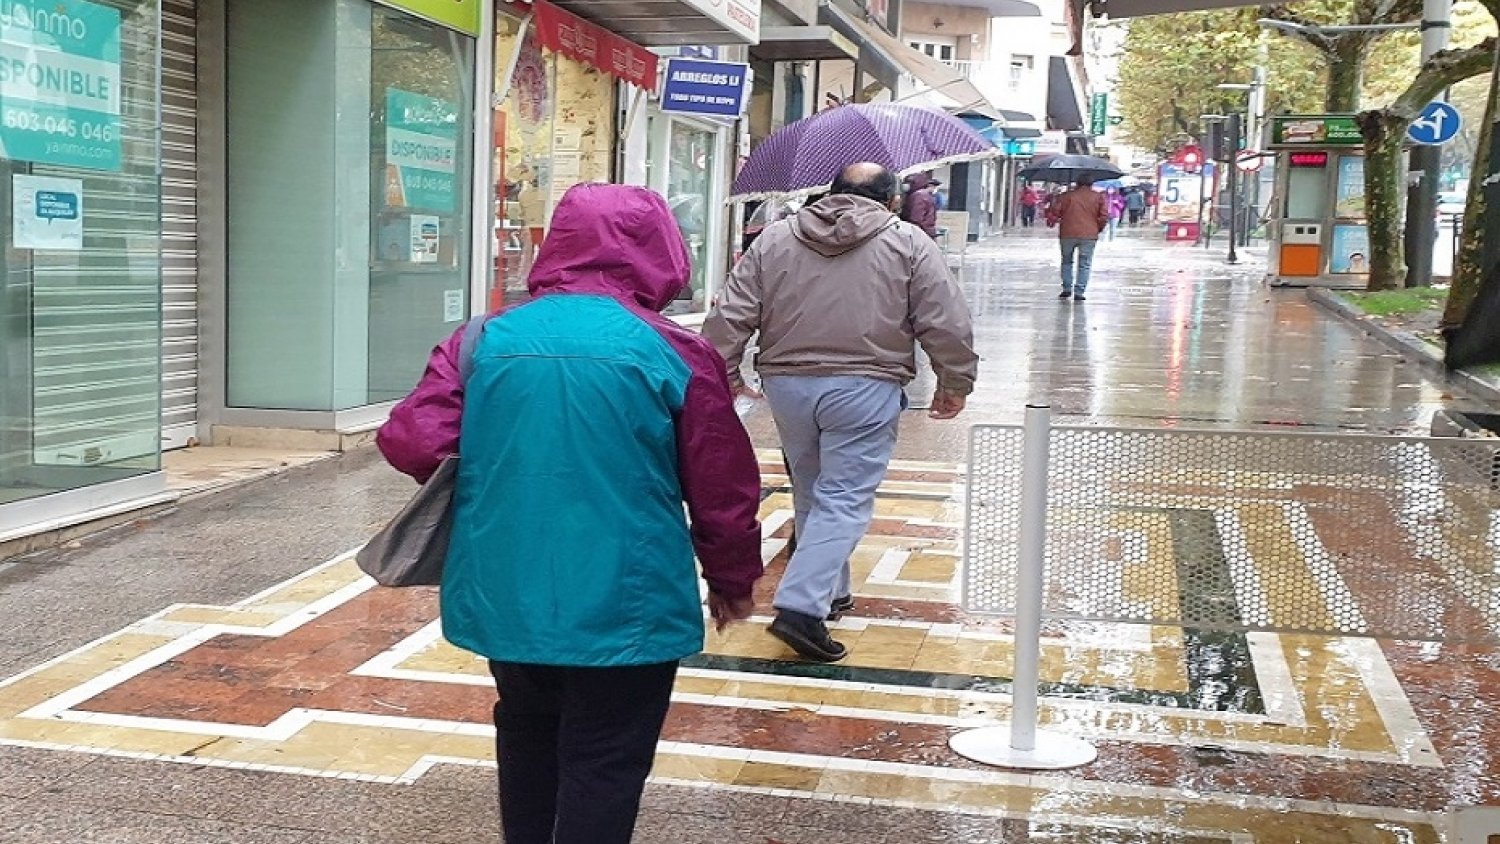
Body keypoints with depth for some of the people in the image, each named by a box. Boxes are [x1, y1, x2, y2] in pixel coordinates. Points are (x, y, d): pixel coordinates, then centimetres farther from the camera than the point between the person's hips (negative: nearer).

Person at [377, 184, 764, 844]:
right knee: (604, 766, 8)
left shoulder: (483, 341, -2)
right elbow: (723, 489, -3)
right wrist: (733, 579, 14)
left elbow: (411, 445, -7)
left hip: (503, 596, 4)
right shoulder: (675, 353, -8)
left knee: (526, 739, 24)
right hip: (623, 607, -3)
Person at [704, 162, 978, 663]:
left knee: (811, 493, 19)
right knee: (844, 500, -3)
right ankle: (801, 607, -15)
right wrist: (954, 385, 9)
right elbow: (947, 325, -1)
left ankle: (829, 591, 31)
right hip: (864, 390, -4)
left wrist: (725, 372, 12)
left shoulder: (774, 239, 9)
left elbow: (731, 315, 5)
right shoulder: (908, 244, 2)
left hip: (786, 385, 4)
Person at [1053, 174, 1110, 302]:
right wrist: (1098, 228, 15)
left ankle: (1067, 288, 10)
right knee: (1084, 264, 4)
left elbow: (1055, 210, -2)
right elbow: (1104, 216, 0)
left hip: (1068, 234, 1)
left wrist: (1054, 220, 16)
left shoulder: (1067, 196, 5)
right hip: (1089, 235, 0)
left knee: (1067, 261, 17)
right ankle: (1079, 292, -4)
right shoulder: (1099, 197, 7)